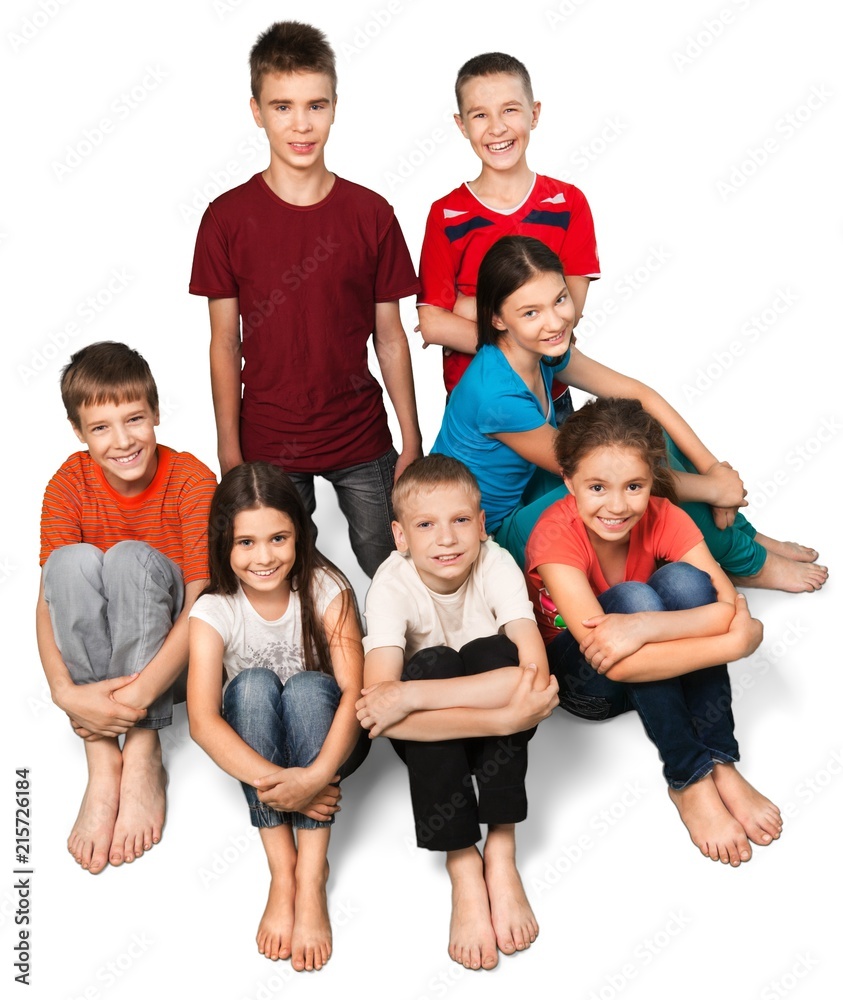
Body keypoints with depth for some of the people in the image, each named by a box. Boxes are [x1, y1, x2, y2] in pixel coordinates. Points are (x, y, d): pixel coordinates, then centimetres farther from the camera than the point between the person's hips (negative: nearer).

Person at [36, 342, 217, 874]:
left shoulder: (193, 480, -17)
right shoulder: (70, 484, -9)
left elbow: (202, 604, -24)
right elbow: (49, 601, -18)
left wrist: (140, 692, -37)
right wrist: (66, 691, -36)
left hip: (169, 648, -2)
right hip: (92, 650, 2)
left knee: (131, 557, -30)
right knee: (73, 560, -28)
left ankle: (143, 757, -28)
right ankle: (102, 765, -29)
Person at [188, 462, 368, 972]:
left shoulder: (326, 589, -15)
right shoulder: (214, 611, -14)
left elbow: (354, 690, -25)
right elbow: (202, 719, -25)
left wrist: (317, 775, -41)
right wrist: (272, 781, -40)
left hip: (325, 738, -1)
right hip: (253, 751, 1)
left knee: (307, 686, -30)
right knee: (254, 683, -28)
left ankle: (311, 875, -32)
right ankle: (281, 868, -29)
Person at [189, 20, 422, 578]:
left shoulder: (371, 214, -2)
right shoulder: (227, 218, -5)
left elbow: (390, 337, 2)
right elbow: (225, 344, -1)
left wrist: (412, 441, 1)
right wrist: (230, 453, -2)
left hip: (362, 437, 1)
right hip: (267, 444, -1)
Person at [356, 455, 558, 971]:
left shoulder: (496, 564, -21)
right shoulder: (393, 585, -22)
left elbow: (536, 675, -35)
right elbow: (379, 708, -35)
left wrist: (409, 696, -40)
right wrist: (504, 718, -44)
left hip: (501, 728, 1)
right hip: (431, 742, 0)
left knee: (493, 653, -30)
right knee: (433, 664, -32)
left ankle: (501, 853, -20)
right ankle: (464, 871, -25)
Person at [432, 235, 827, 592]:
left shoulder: (546, 349, -8)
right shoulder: (497, 396, -32)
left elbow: (636, 393, -1)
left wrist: (711, 465, -10)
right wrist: (710, 487, -15)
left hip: (527, 491, 8)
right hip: (495, 532, -8)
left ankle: (742, 536, 13)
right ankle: (746, 563, 3)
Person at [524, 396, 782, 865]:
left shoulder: (663, 518, -17)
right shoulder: (557, 535, -28)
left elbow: (730, 606, -28)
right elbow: (615, 663, -38)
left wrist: (644, 626, -44)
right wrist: (737, 641, -37)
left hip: (652, 676, 3)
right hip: (581, 680, -3)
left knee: (683, 579, -26)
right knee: (631, 596, -33)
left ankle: (721, 763, -20)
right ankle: (690, 780, -21)